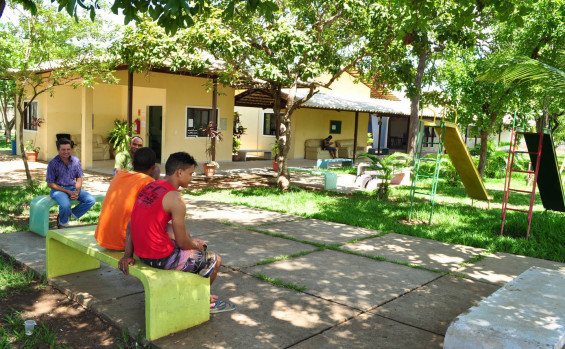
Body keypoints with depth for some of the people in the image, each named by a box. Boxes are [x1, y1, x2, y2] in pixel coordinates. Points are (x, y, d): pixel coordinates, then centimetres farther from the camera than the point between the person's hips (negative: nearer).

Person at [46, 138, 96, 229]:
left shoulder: (76, 160, 3)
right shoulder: (53, 163, -10)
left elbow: (79, 178, 10)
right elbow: (50, 184, -9)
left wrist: (77, 192, -9)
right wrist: (68, 192, -16)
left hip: (73, 188, 5)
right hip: (58, 189, -5)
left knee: (91, 200, -16)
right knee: (66, 205, -34)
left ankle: (71, 213, -1)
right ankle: (62, 224, -2)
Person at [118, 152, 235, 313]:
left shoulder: (149, 187, 8)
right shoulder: (176, 199, -19)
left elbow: (131, 224, 8)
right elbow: (182, 242, -15)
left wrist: (128, 255, 7)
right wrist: (196, 246, 6)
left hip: (142, 253, 9)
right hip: (162, 258, -9)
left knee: (200, 244, 29)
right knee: (214, 261, 10)